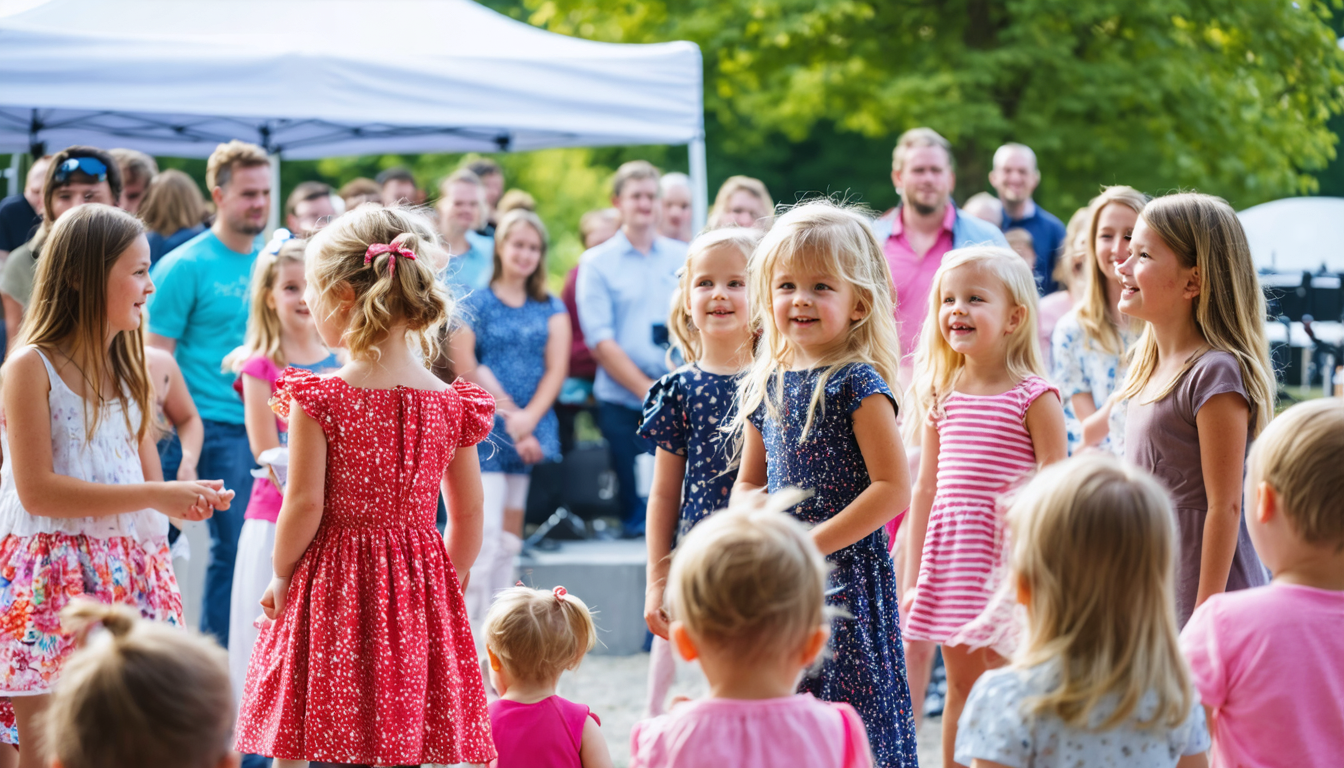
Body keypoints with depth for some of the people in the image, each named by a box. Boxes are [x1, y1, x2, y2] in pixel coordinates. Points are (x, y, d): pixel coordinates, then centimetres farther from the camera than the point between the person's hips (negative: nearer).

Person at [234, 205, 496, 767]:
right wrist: (446, 583, 19)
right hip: (419, 593, 4)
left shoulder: (318, 399, -11)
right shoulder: (449, 403, 2)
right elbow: (469, 516, 6)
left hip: (330, 591, -4)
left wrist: (280, 575, 3)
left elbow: (304, 504, -12)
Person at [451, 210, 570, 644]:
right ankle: (470, 634, -10)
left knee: (510, 536, 6)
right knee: (485, 534, -12)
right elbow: (467, 371, -5)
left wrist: (528, 418, -10)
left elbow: (556, 368, 4)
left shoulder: (551, 308, 12)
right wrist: (509, 415, -12)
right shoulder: (475, 304, 1)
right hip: (486, 428, -4)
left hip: (532, 429, 4)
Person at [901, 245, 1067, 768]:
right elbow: (926, 489, 13)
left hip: (1006, 557, -5)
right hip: (949, 556, 5)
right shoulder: (943, 395, 9)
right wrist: (912, 578, 11)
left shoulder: (1034, 397, -8)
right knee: (960, 688, 14)